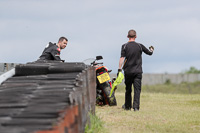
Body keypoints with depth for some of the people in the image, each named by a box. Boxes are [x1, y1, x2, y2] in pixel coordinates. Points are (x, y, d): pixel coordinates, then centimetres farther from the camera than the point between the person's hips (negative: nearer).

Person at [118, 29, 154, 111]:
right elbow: (149, 52, 14)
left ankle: (127, 106, 25)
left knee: (128, 89, 13)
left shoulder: (124, 46, -2)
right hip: (138, 71, 0)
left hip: (128, 71, 1)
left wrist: (119, 69, -10)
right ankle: (136, 106, -13)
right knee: (137, 89, -3)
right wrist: (151, 49, 36)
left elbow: (122, 58, -11)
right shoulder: (140, 46, 2)